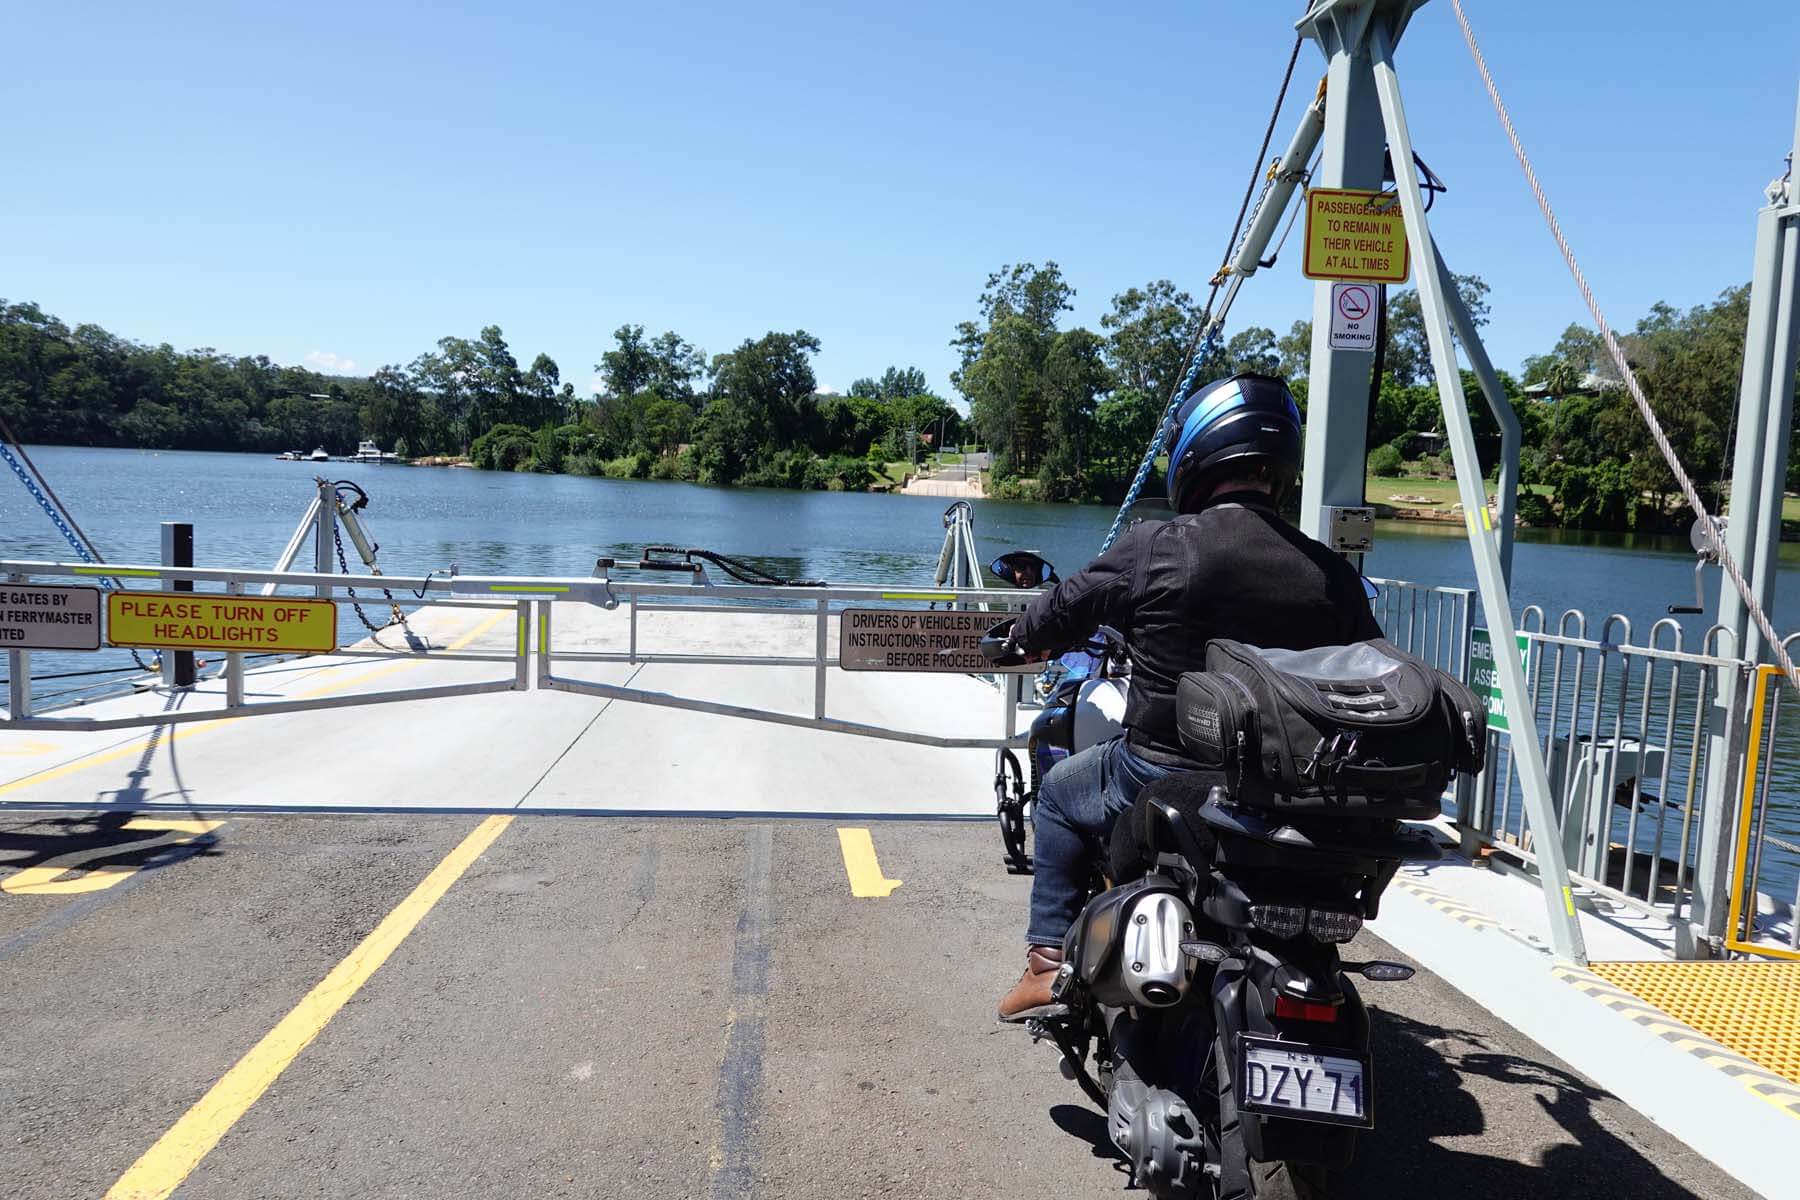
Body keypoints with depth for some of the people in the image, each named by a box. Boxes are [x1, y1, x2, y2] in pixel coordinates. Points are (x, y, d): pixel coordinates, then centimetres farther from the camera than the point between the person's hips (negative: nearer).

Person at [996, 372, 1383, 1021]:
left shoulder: (1155, 548, -14)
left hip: (1159, 779, -3)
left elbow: (1062, 611, -2)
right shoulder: (1332, 575, -7)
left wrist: (1026, 635, 21)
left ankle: (1048, 960, 23)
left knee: (1058, 795, 26)